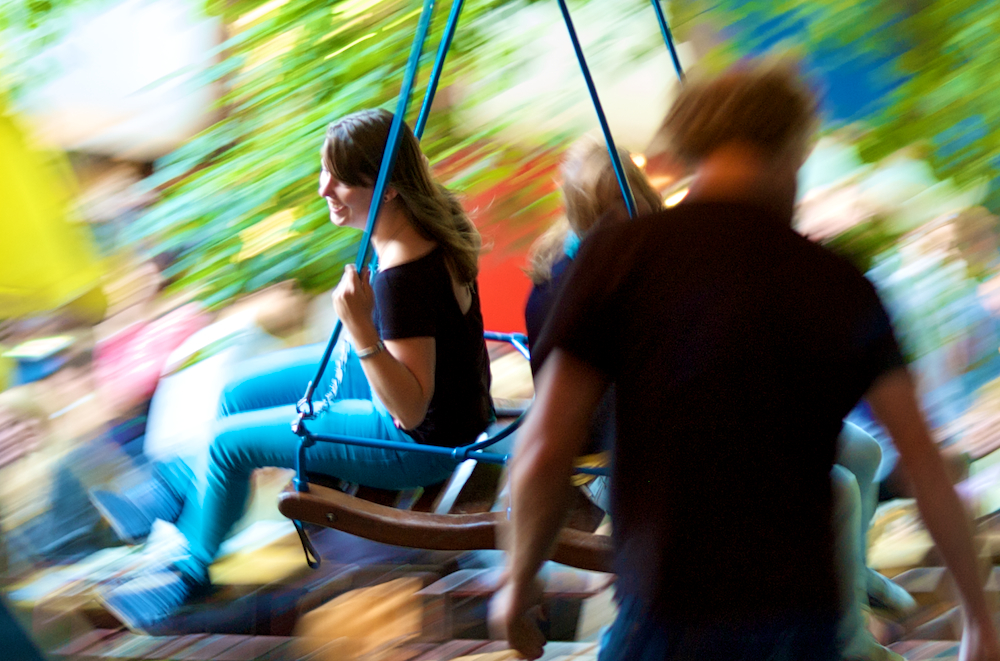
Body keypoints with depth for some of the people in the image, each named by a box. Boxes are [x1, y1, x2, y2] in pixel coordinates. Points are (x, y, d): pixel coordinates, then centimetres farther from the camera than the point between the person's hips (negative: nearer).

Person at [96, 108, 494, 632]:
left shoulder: (405, 275, -36)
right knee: (238, 395, 15)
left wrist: (360, 330, -43)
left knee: (232, 443, -2)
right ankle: (192, 515, 39)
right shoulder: (432, 215, -9)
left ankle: (192, 569, 25)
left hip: (427, 441, -9)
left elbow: (411, 408, -32)